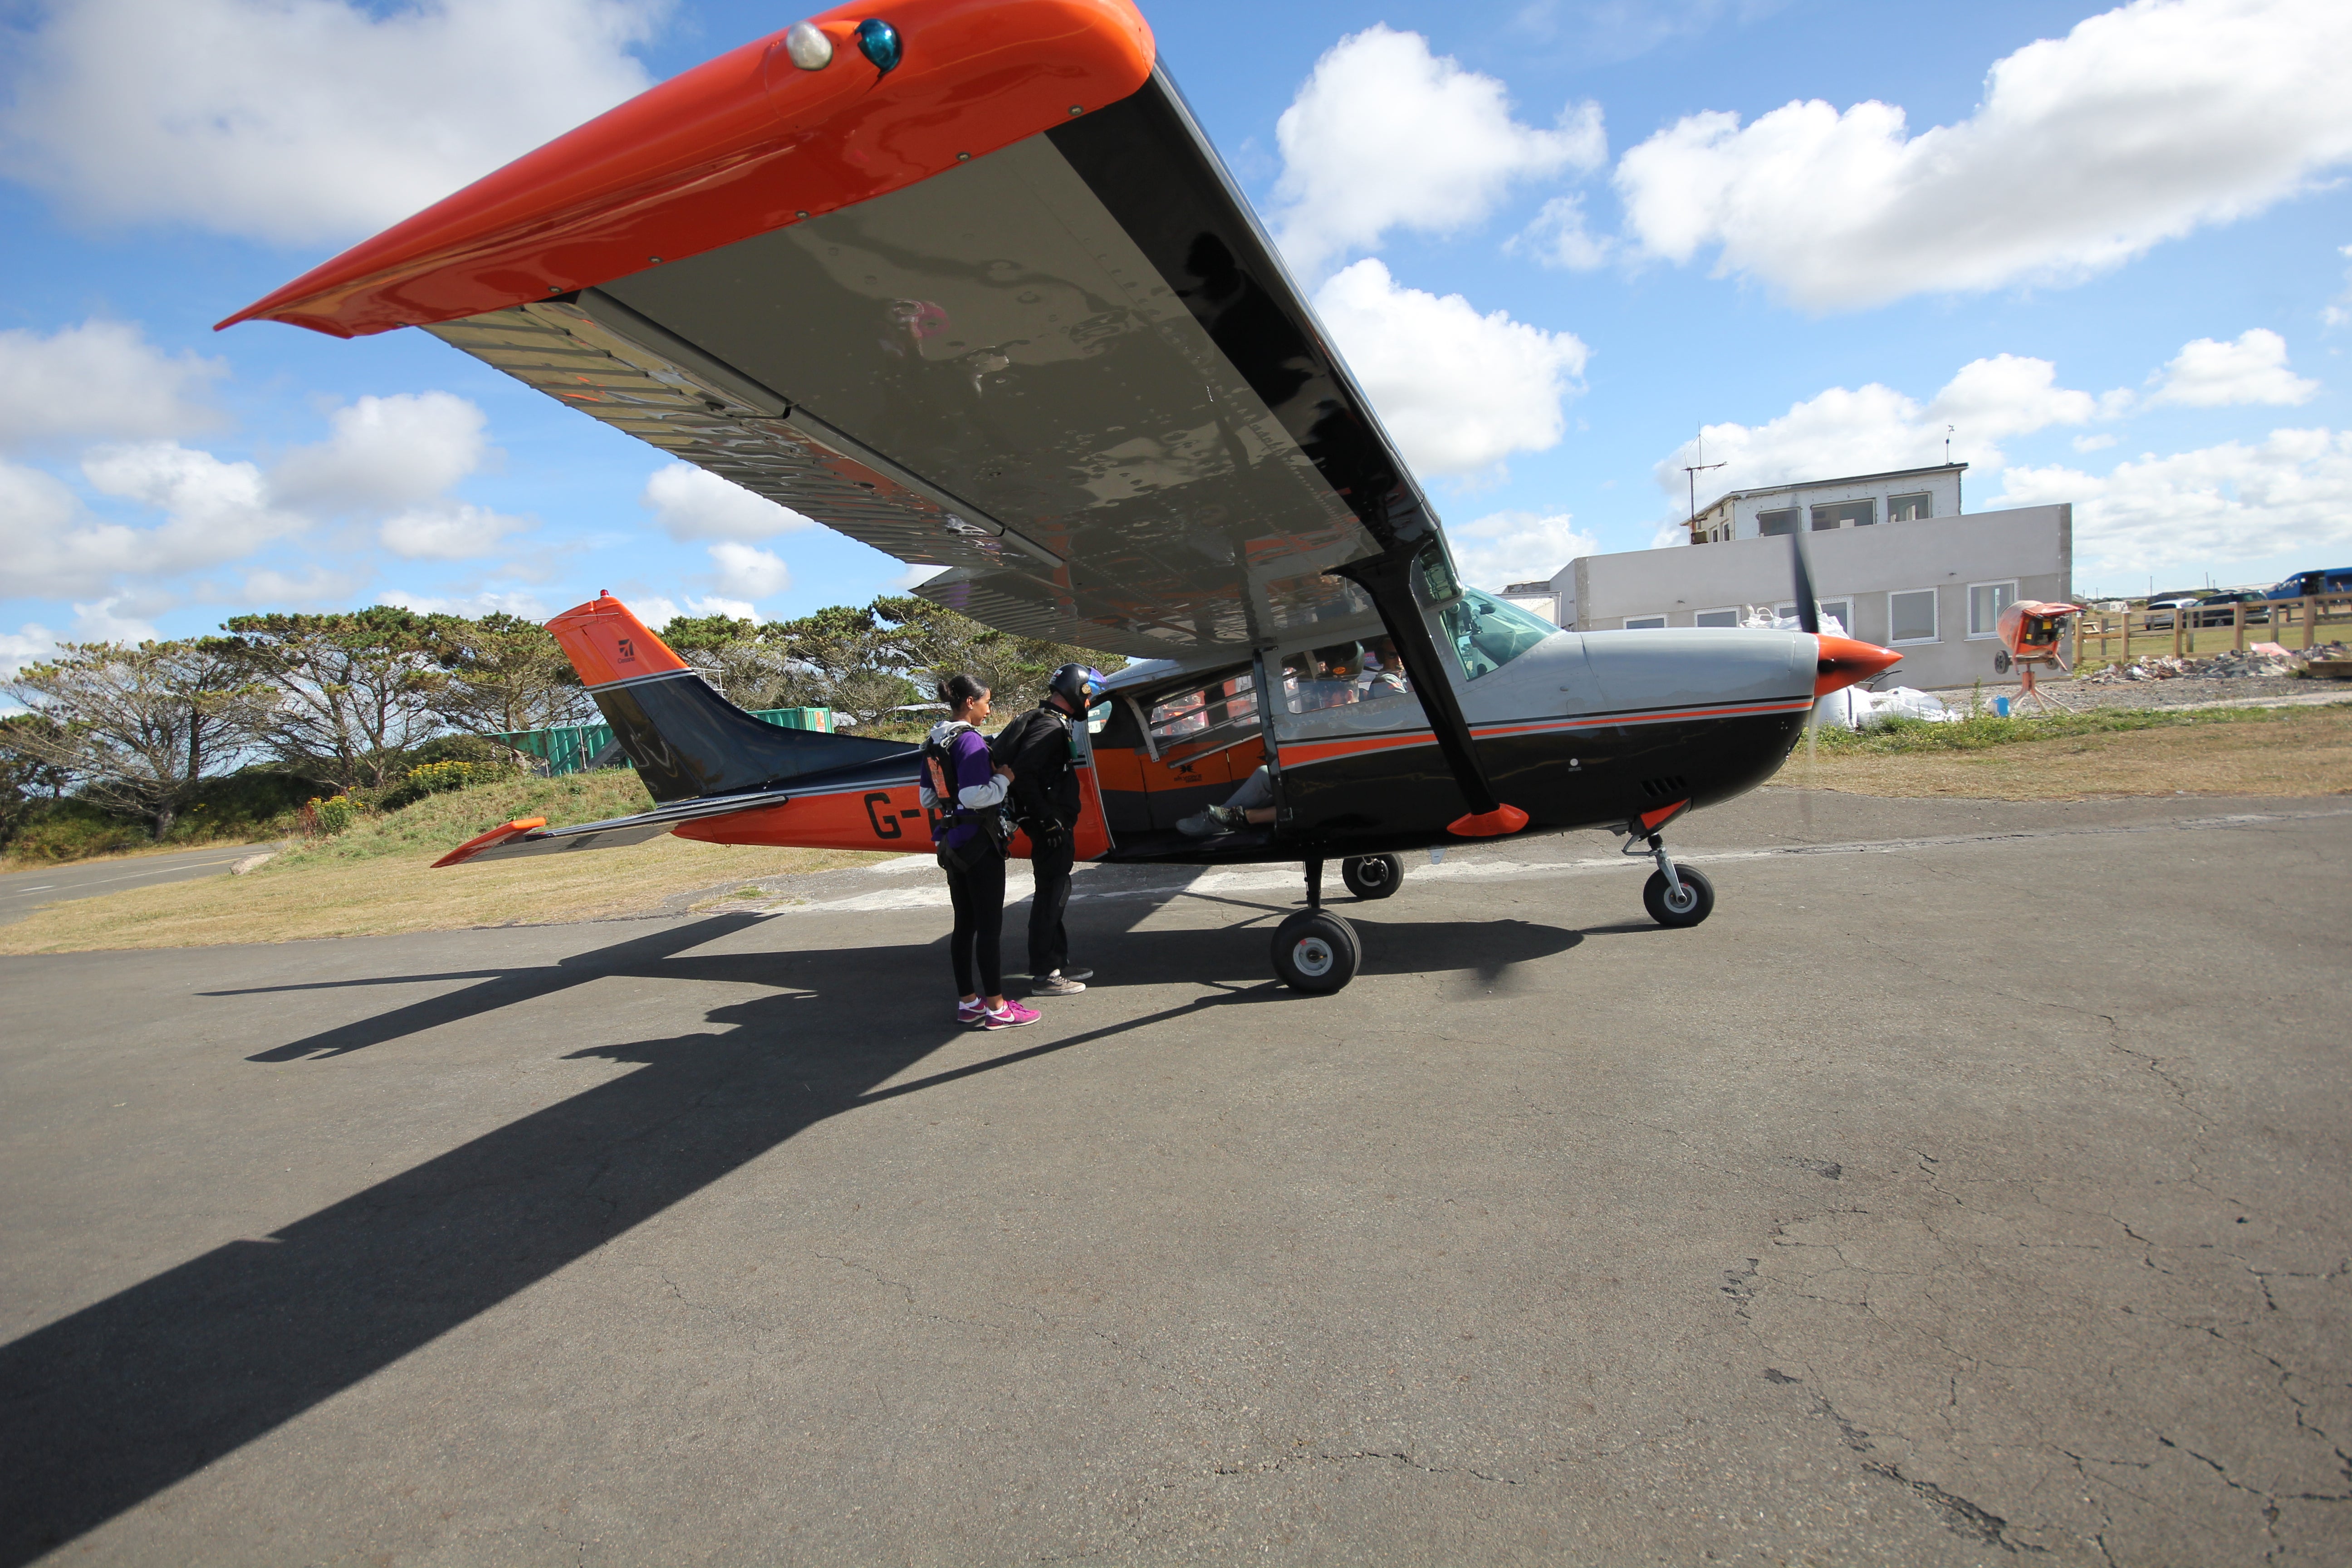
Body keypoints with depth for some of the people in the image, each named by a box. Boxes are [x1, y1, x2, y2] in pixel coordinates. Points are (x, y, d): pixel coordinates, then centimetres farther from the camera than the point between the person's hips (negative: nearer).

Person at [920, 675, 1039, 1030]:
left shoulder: (933, 743, 10)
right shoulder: (969, 741, -18)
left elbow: (928, 798, 15)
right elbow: (975, 796, -25)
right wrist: (1003, 778, -10)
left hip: (951, 842, 9)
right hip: (978, 842, -9)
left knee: (964, 923, 15)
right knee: (990, 925, -2)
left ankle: (968, 1002, 22)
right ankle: (997, 1008, 4)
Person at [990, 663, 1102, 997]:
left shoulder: (1052, 723, 16)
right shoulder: (1049, 726, -16)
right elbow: (1023, 774, -26)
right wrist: (1047, 820, -23)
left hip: (1056, 825, 11)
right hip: (1050, 828, -11)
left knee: (1056, 894, 17)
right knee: (1050, 897, -4)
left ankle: (1058, 965, 28)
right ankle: (1044, 976, 4)